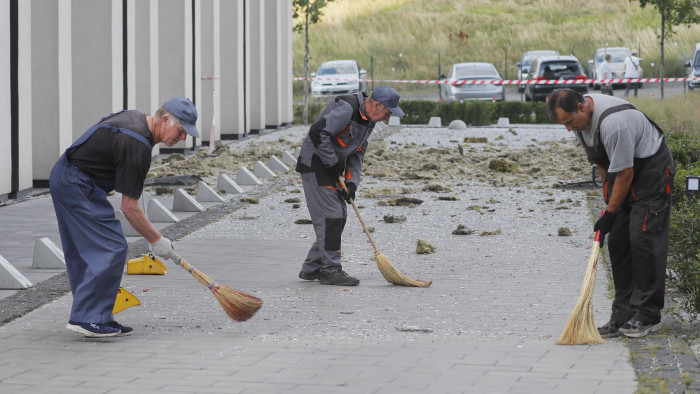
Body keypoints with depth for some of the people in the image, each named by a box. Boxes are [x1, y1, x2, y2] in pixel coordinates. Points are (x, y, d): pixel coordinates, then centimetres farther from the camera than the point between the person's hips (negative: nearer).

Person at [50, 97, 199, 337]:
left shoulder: (135, 119, 9)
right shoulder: (138, 146, -22)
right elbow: (129, 207, -19)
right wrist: (156, 240, -10)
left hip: (63, 177, 11)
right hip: (77, 186, -11)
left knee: (83, 251, 11)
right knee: (112, 249, -11)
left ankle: (98, 318, 14)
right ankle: (87, 318, -11)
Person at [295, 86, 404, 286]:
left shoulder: (367, 120, 8)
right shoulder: (346, 109, -23)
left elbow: (357, 154, 13)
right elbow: (317, 133, -29)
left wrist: (352, 182, -1)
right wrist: (333, 162, -21)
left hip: (331, 168, 10)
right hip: (315, 165, -10)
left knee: (339, 217, 9)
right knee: (330, 216, -13)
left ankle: (311, 268, 15)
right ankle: (330, 270, -9)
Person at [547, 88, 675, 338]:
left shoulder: (613, 123, -33)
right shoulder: (580, 117, -4)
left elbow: (625, 173, -25)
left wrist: (610, 214, -17)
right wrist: (607, 190, 17)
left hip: (651, 171, -9)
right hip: (623, 173, 9)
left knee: (643, 240, -13)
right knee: (617, 241, 3)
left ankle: (648, 316, -9)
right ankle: (623, 315, 5)